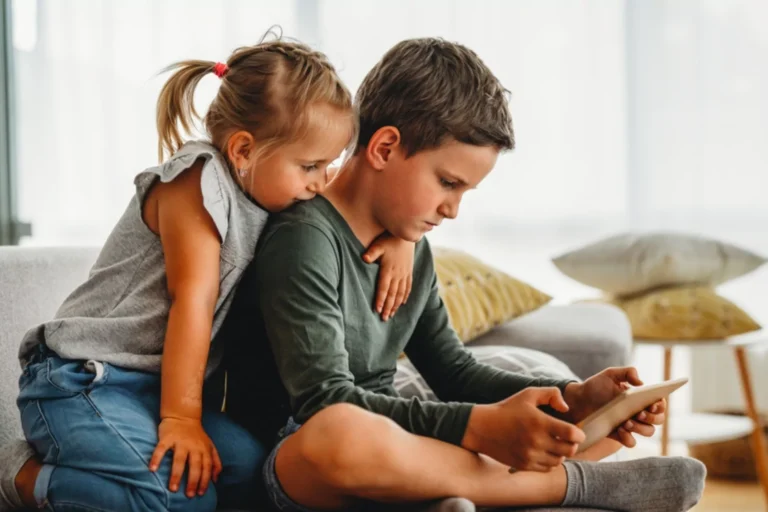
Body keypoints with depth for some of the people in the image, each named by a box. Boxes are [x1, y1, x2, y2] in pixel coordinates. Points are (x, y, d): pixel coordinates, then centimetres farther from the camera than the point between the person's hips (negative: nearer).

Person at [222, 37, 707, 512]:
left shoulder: (411, 246, 9)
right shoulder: (305, 240, -16)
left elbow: (455, 373, 12)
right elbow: (326, 402, -24)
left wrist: (574, 399, -5)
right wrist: (480, 427, -33)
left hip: (391, 452, 8)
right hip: (298, 462, -8)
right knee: (339, 434, -45)